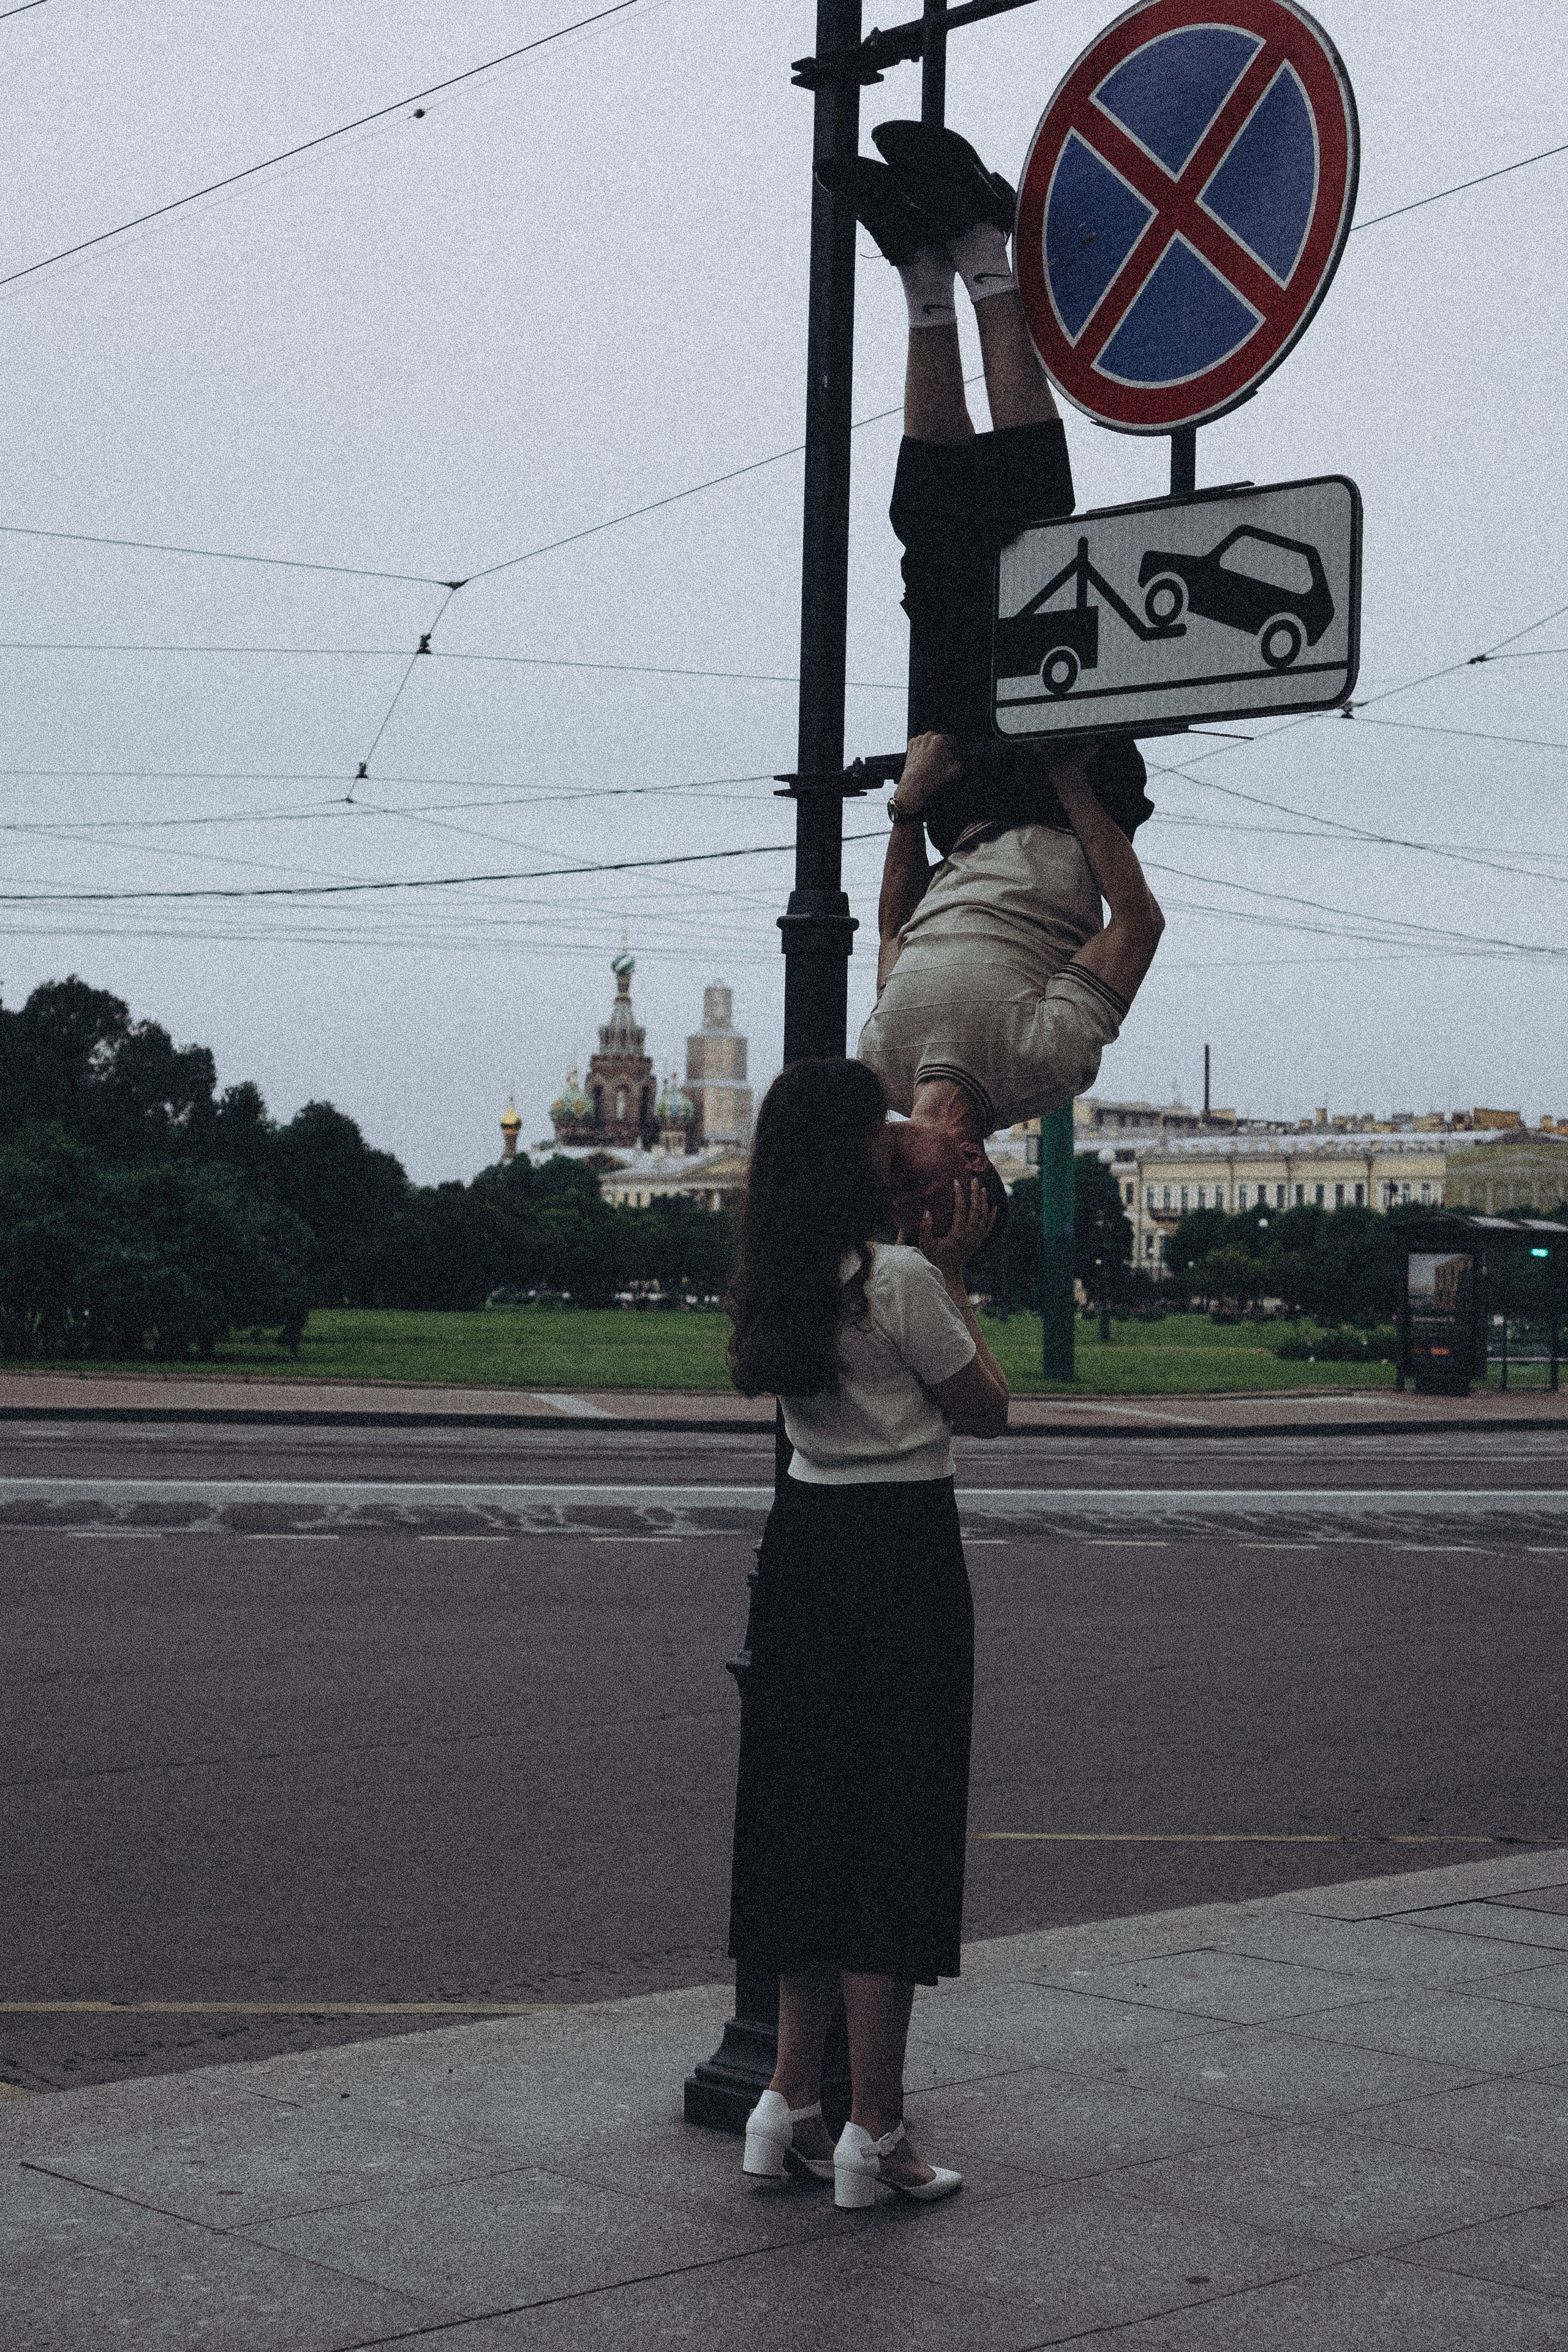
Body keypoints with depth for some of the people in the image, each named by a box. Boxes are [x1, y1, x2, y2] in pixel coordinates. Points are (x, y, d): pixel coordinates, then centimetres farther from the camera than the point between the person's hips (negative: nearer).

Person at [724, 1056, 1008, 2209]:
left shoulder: (776, 1281, 7)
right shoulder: (900, 1278, -16)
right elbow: (987, 1408, -3)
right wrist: (955, 1278, 3)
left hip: (804, 1541, 8)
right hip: (902, 1547, -7)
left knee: (811, 1813, 15)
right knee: (895, 1824, -1)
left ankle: (791, 2103, 19)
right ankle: (873, 2132, 5)